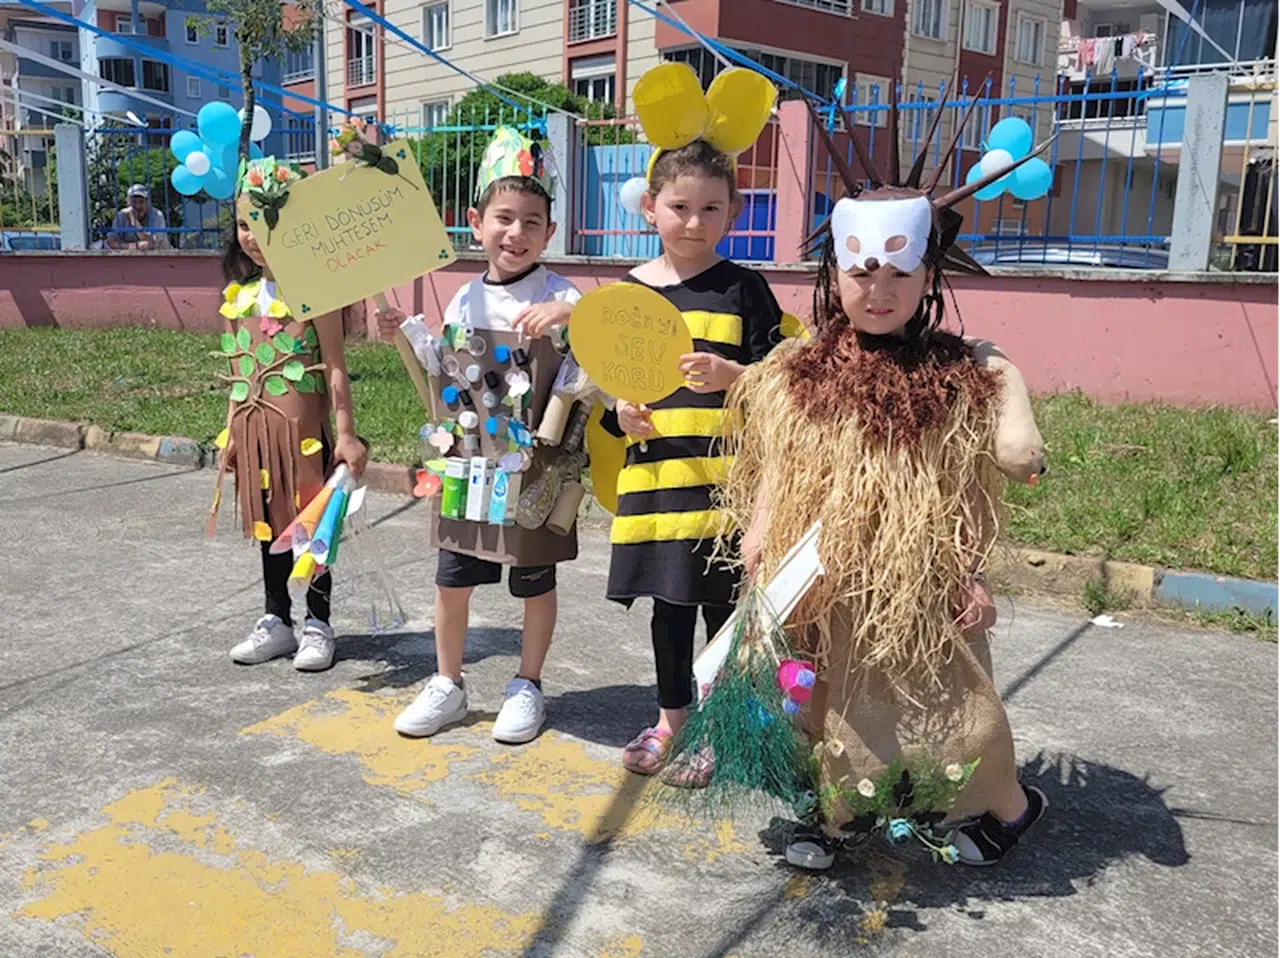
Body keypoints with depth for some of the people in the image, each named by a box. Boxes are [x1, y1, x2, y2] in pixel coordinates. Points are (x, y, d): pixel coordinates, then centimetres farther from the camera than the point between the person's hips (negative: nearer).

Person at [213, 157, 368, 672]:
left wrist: (346, 433, -13)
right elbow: (239, 372, 14)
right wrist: (231, 432, 14)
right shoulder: (240, 295, 9)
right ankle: (276, 620, 27)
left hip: (303, 427, -6)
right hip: (254, 427, 6)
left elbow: (335, 368, -10)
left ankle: (317, 623, 17)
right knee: (267, 524, 14)